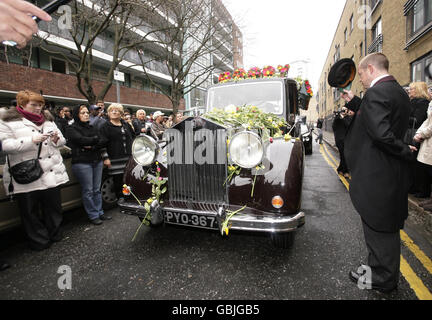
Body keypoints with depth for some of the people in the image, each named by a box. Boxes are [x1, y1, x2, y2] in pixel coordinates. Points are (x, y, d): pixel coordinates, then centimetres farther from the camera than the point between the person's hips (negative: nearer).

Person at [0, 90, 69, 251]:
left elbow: (62, 141, 16)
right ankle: (39, 241, 24)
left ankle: (55, 234, 31)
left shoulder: (48, 119, 13)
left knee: (54, 206, 12)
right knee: (30, 211, 8)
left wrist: (56, 138, -7)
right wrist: (32, 140, -22)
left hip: (51, 173, 4)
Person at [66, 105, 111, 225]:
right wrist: (95, 139, -3)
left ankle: (100, 212, 20)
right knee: (88, 191, 0)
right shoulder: (72, 129, 1)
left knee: (97, 189, 10)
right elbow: (81, 140, -16)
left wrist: (92, 146, -12)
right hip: (82, 162, -5)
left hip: (97, 161, 5)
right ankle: (93, 215, 10)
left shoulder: (93, 128, 17)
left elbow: (101, 143, 6)